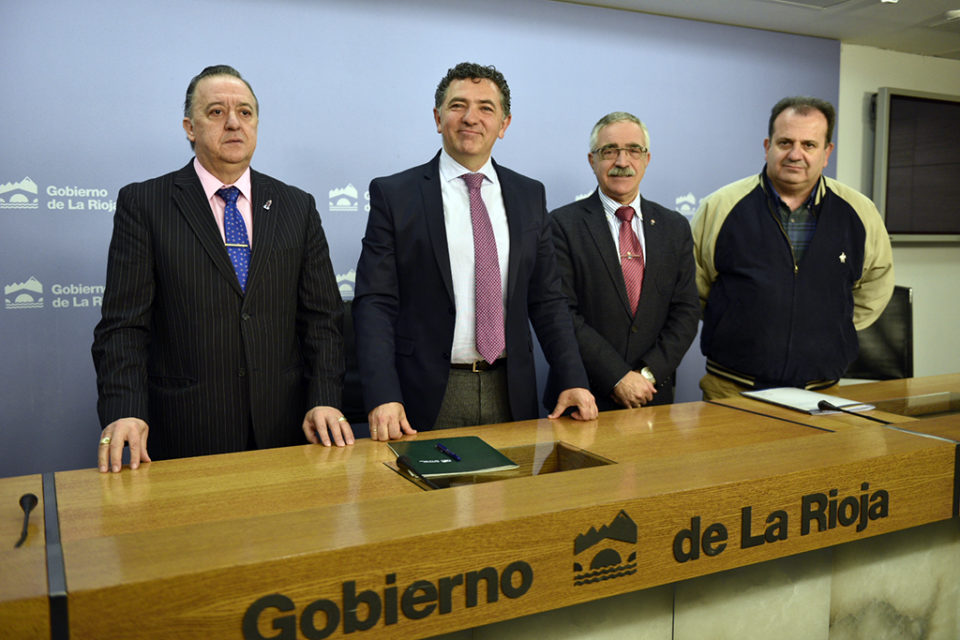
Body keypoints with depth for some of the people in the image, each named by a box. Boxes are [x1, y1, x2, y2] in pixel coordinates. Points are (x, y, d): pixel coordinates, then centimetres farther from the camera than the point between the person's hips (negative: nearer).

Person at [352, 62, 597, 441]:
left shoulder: (529, 196, 8)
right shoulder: (394, 195, -3)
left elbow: (546, 299, 10)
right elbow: (374, 303, -8)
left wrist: (573, 381, 1)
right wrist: (383, 397, -18)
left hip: (510, 394, 3)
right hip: (428, 396, -3)